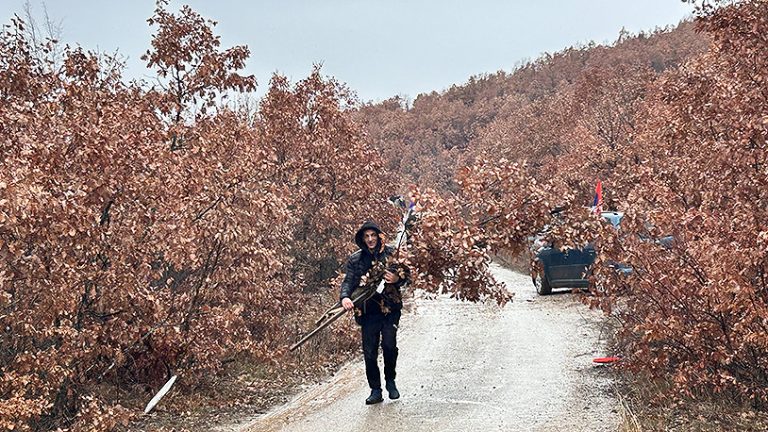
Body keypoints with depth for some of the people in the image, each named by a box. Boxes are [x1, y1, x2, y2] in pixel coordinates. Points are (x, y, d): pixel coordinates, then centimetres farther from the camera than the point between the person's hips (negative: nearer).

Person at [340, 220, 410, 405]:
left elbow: (406, 274, 7)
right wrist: (345, 297, -21)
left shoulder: (391, 253, 4)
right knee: (369, 352, 1)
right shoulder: (355, 259, 7)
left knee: (389, 345, -12)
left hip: (390, 308, -1)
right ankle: (375, 390, 11)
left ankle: (390, 381, 12)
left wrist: (397, 279, -16)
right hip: (368, 311, 2)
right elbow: (348, 281, 0)